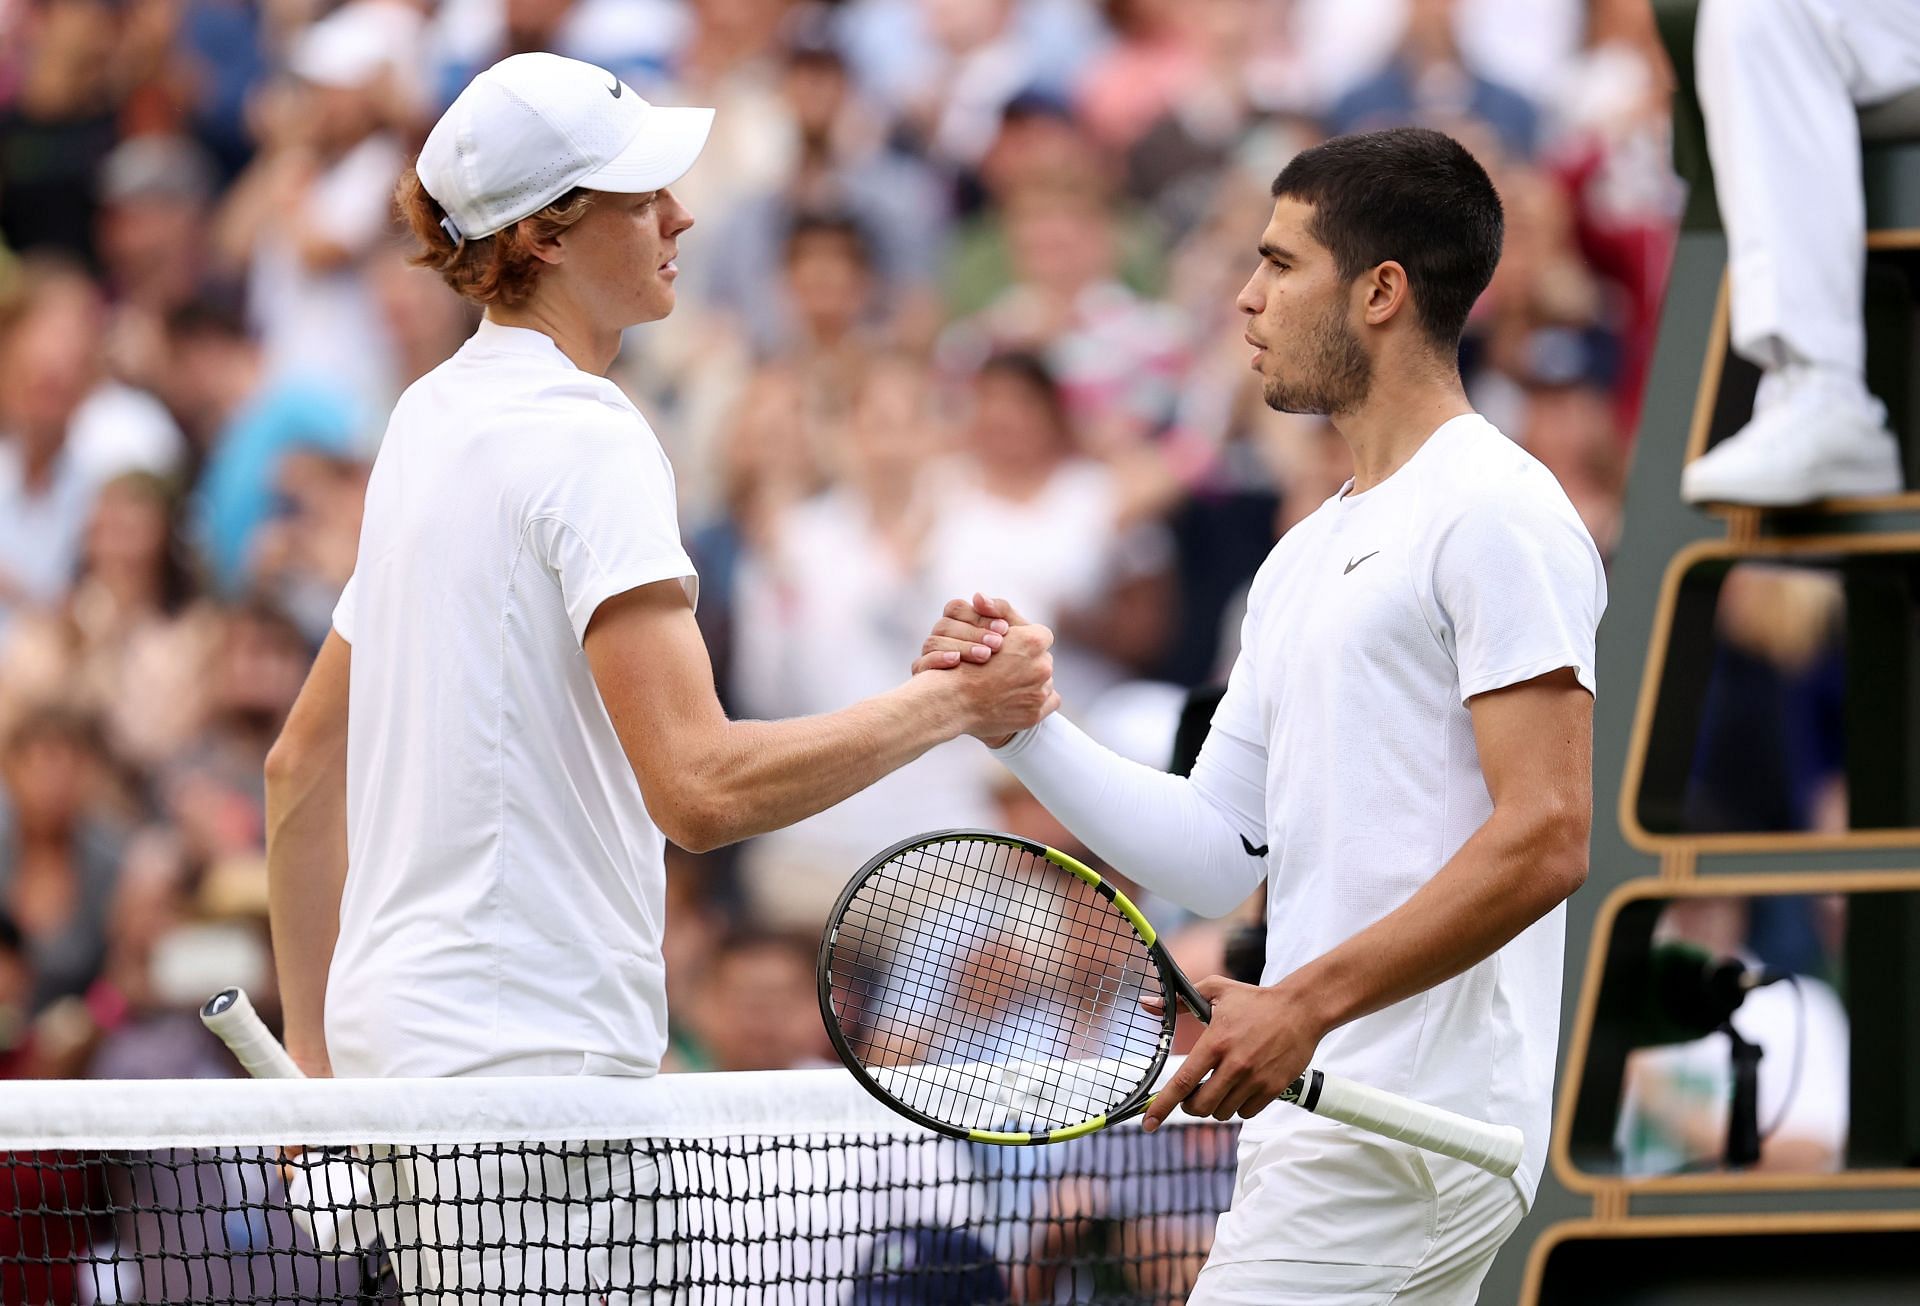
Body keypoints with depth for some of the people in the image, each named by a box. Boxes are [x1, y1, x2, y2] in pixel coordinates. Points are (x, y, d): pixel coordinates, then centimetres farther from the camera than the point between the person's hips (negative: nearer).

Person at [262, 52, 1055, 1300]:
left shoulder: (432, 419, 16)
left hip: (398, 1030, 9)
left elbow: (301, 769, 21)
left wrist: (316, 1056, 24)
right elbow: (700, 786, -23)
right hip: (529, 1056, -9)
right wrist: (956, 701, -13)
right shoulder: (584, 437, -13)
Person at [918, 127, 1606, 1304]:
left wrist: (1308, 1001, -23)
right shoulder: (1305, 559, 22)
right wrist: (1024, 726, 6)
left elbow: (1545, 840, -17)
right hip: (1321, 1118, 9)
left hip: (1402, 1129, -9)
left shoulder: (1498, 513, -8)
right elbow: (1217, 856, 19)